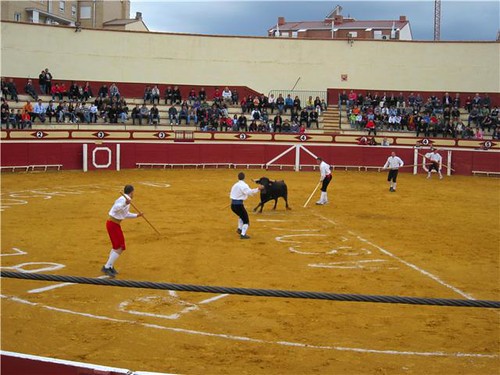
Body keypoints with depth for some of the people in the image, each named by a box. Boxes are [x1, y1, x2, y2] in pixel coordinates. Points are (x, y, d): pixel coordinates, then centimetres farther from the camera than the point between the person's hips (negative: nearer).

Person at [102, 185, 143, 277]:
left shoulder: (127, 200, 12)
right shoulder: (123, 199, -17)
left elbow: (125, 214, 22)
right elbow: (116, 209, -33)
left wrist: (136, 215, 24)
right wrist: (125, 204, -43)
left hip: (115, 224, 10)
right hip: (113, 224, -10)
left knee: (116, 246, 21)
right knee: (119, 248, -9)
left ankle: (110, 267, 32)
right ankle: (107, 267, -6)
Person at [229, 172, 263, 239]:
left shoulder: (235, 185, 15)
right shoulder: (243, 185, -11)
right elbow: (250, 192, -26)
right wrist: (258, 189, -31)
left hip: (233, 204, 8)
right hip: (238, 204, -8)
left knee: (241, 215, 33)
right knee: (246, 220, -1)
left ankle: (239, 229, 27)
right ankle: (243, 234, -9)